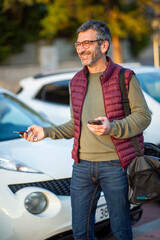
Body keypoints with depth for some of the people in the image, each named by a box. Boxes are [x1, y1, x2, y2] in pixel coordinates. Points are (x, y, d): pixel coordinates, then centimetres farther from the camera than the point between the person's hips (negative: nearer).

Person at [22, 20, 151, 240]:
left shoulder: (125, 77, -4)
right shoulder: (76, 82, 13)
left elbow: (143, 116, -7)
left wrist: (112, 127, -22)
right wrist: (47, 132, 5)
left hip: (114, 164, -4)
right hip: (82, 166, 5)